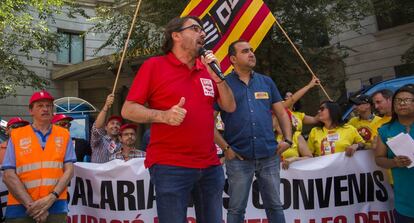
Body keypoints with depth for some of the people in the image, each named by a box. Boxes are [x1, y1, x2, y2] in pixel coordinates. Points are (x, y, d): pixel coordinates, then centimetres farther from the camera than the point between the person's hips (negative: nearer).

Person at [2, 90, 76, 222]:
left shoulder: (64, 135, 5)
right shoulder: (16, 136, 3)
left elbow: (69, 170, 0)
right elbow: (9, 175, -3)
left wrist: (51, 198, -12)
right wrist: (31, 204, -11)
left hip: (55, 205, 1)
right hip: (21, 206, 0)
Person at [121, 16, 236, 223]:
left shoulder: (207, 69, 12)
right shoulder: (154, 65, -3)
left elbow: (230, 107, 11)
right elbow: (128, 110, -6)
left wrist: (217, 77, -4)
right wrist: (163, 116, -22)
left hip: (210, 165, 6)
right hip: (170, 166, -5)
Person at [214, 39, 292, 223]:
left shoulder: (266, 82, 11)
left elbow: (282, 113, 15)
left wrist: (288, 139, 1)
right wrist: (225, 148, -11)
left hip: (270, 156, 3)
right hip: (238, 158, -3)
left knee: (275, 206, 13)